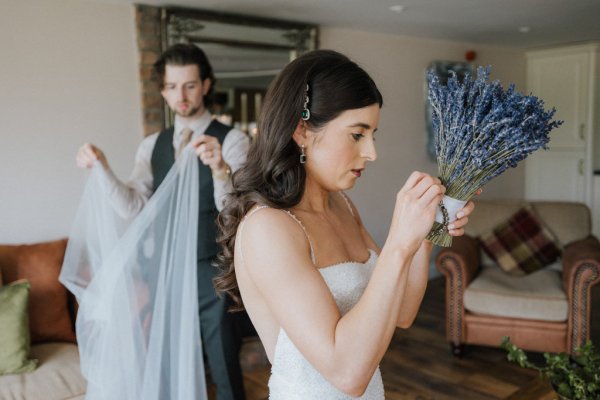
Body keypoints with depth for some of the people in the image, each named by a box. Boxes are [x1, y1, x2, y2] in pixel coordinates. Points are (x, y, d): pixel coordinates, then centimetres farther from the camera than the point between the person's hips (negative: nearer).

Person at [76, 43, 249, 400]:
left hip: (214, 275, -4)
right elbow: (132, 207, -5)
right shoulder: (152, 145, 5)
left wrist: (220, 169, -42)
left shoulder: (233, 140, -10)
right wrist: (103, 167, -21)